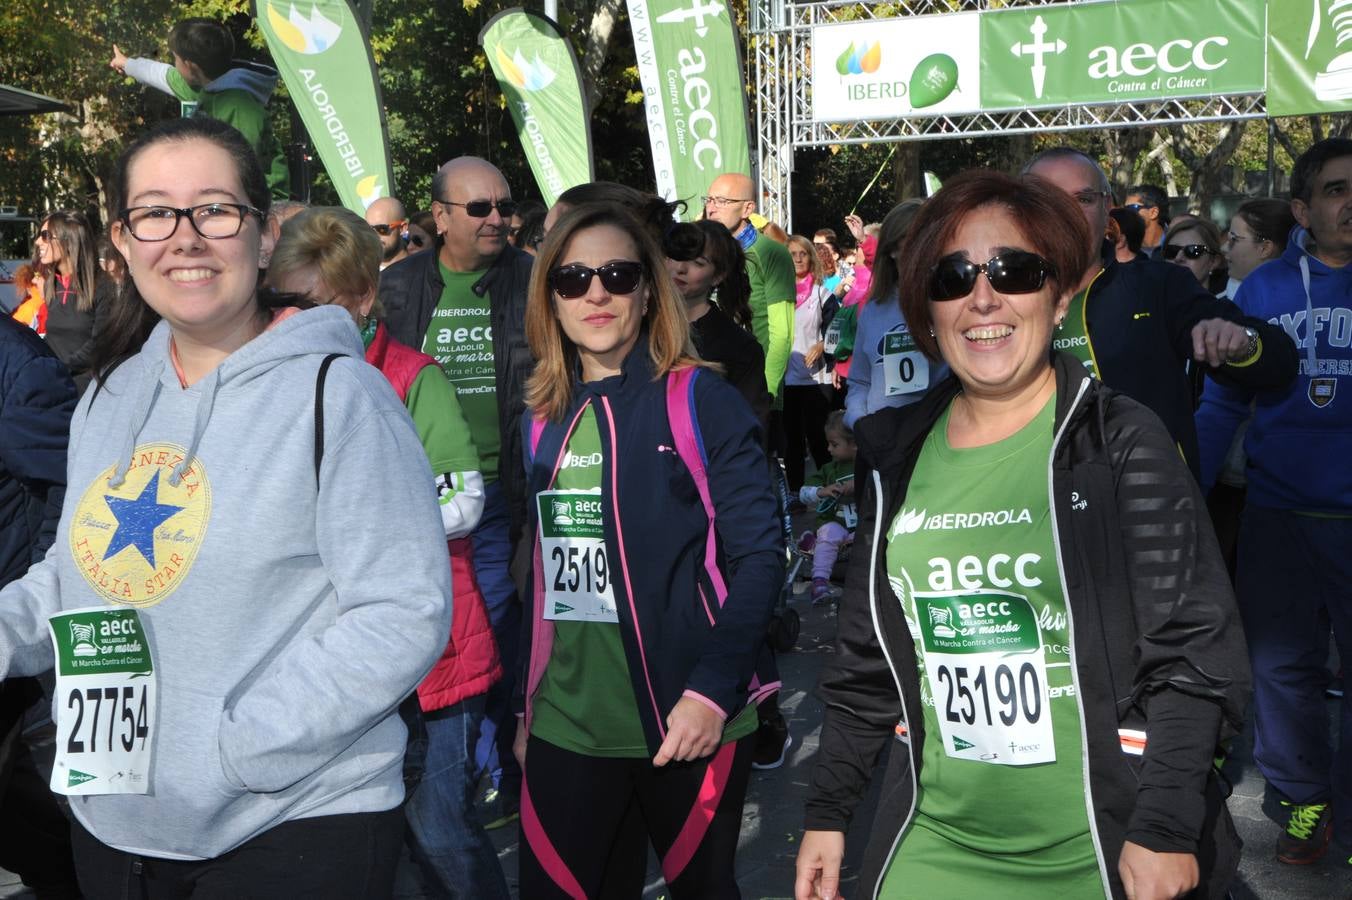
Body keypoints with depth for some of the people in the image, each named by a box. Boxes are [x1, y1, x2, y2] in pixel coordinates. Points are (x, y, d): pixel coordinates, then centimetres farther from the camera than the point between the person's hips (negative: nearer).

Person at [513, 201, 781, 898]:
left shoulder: (702, 403, -6)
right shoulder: (542, 421, 8)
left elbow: (758, 555, -10)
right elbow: (541, 574, 13)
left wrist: (713, 687, -19)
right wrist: (525, 707, 13)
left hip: (691, 724, -3)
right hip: (565, 731, 4)